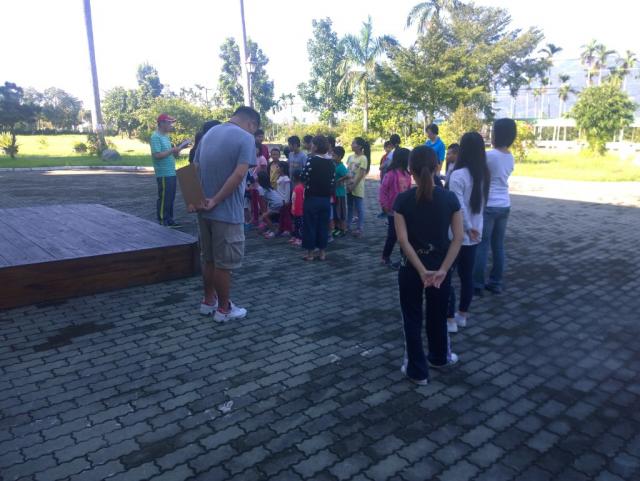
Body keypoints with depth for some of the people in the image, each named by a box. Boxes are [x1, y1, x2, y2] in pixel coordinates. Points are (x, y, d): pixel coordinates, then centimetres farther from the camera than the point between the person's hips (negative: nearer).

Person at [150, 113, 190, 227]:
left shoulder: (165, 136, 16)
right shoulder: (156, 137, -13)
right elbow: (157, 155, -22)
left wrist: (179, 148, 4)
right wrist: (172, 150, -19)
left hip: (171, 173, 9)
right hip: (163, 174, -9)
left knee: (170, 198, 13)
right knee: (164, 198, -4)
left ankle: (169, 220, 22)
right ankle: (161, 222, 4)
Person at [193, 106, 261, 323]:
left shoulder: (209, 133, 14)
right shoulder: (246, 138, -10)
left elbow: (195, 168, 12)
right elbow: (239, 175, -22)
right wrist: (216, 201, -18)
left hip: (204, 210, 7)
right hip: (227, 212, -7)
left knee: (209, 259, 19)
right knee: (224, 263, 4)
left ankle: (208, 301, 30)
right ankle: (224, 309, 16)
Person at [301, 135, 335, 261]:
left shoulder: (312, 161, -13)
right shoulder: (331, 162, 5)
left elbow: (304, 177, -10)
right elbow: (333, 181, 8)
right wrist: (329, 193, 16)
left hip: (312, 197, -5)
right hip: (326, 198, 5)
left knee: (310, 225, 4)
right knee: (323, 225, 11)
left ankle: (310, 252, 8)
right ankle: (322, 252, 16)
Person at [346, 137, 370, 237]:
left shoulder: (363, 158, -12)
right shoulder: (350, 157, 8)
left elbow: (361, 174, -15)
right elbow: (347, 171, 11)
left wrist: (353, 185, -17)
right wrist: (348, 183, 0)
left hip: (357, 187, -7)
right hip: (349, 186, 7)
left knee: (359, 208, 1)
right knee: (350, 207, 15)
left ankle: (360, 228, 9)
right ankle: (348, 225, 25)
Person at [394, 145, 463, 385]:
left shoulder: (402, 199, -12)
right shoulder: (450, 198, -7)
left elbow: (403, 240, -18)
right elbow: (458, 237, -11)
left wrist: (422, 271, -17)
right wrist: (442, 269, -14)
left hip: (411, 267, -2)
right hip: (440, 267, 2)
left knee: (412, 319, 13)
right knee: (438, 316, 22)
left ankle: (417, 370, 21)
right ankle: (439, 356, 44)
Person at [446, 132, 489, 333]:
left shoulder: (458, 175, -19)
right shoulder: (484, 174, 4)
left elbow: (459, 207, -21)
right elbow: (481, 202, 8)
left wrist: (468, 228, -12)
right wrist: (473, 228, 6)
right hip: (475, 234, 7)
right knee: (467, 275, 16)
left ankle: (450, 320, 11)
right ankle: (462, 316, 28)